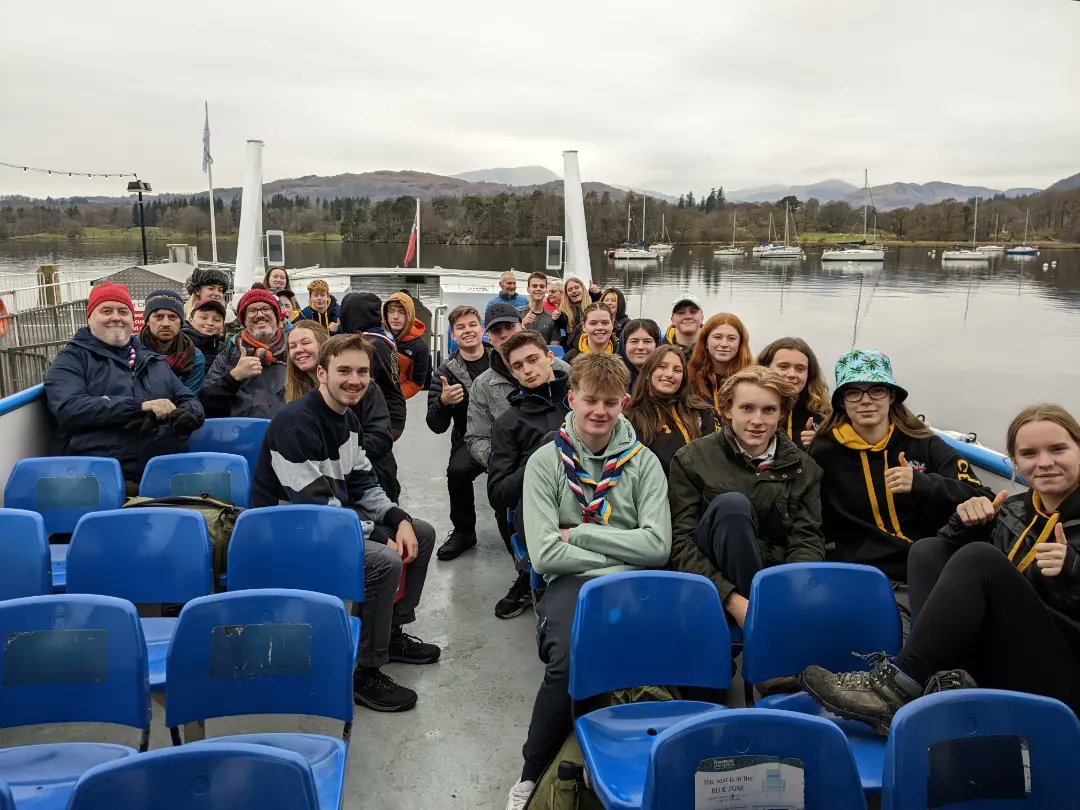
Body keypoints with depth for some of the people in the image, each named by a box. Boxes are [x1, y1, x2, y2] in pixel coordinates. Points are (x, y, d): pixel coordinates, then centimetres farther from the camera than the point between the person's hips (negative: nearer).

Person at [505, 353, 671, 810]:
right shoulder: (545, 462, 2)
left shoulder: (643, 462, 8)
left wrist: (579, 533, -7)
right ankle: (532, 773, -5)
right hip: (572, 583, -1)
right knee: (568, 661, -31)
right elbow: (545, 554, -7)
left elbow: (658, 546, -4)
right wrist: (623, 552, -7)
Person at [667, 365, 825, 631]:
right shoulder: (692, 460, 0)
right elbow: (681, 542, -7)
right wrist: (733, 599, -22)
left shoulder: (804, 469, 9)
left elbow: (807, 541, 0)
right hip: (711, 576, 0)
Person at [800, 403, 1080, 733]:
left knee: (980, 558, -24)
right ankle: (951, 681, -25)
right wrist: (965, 526, -1)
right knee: (927, 549, -4)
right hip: (997, 669, 6)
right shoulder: (1013, 510, 15)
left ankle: (896, 687, -26)